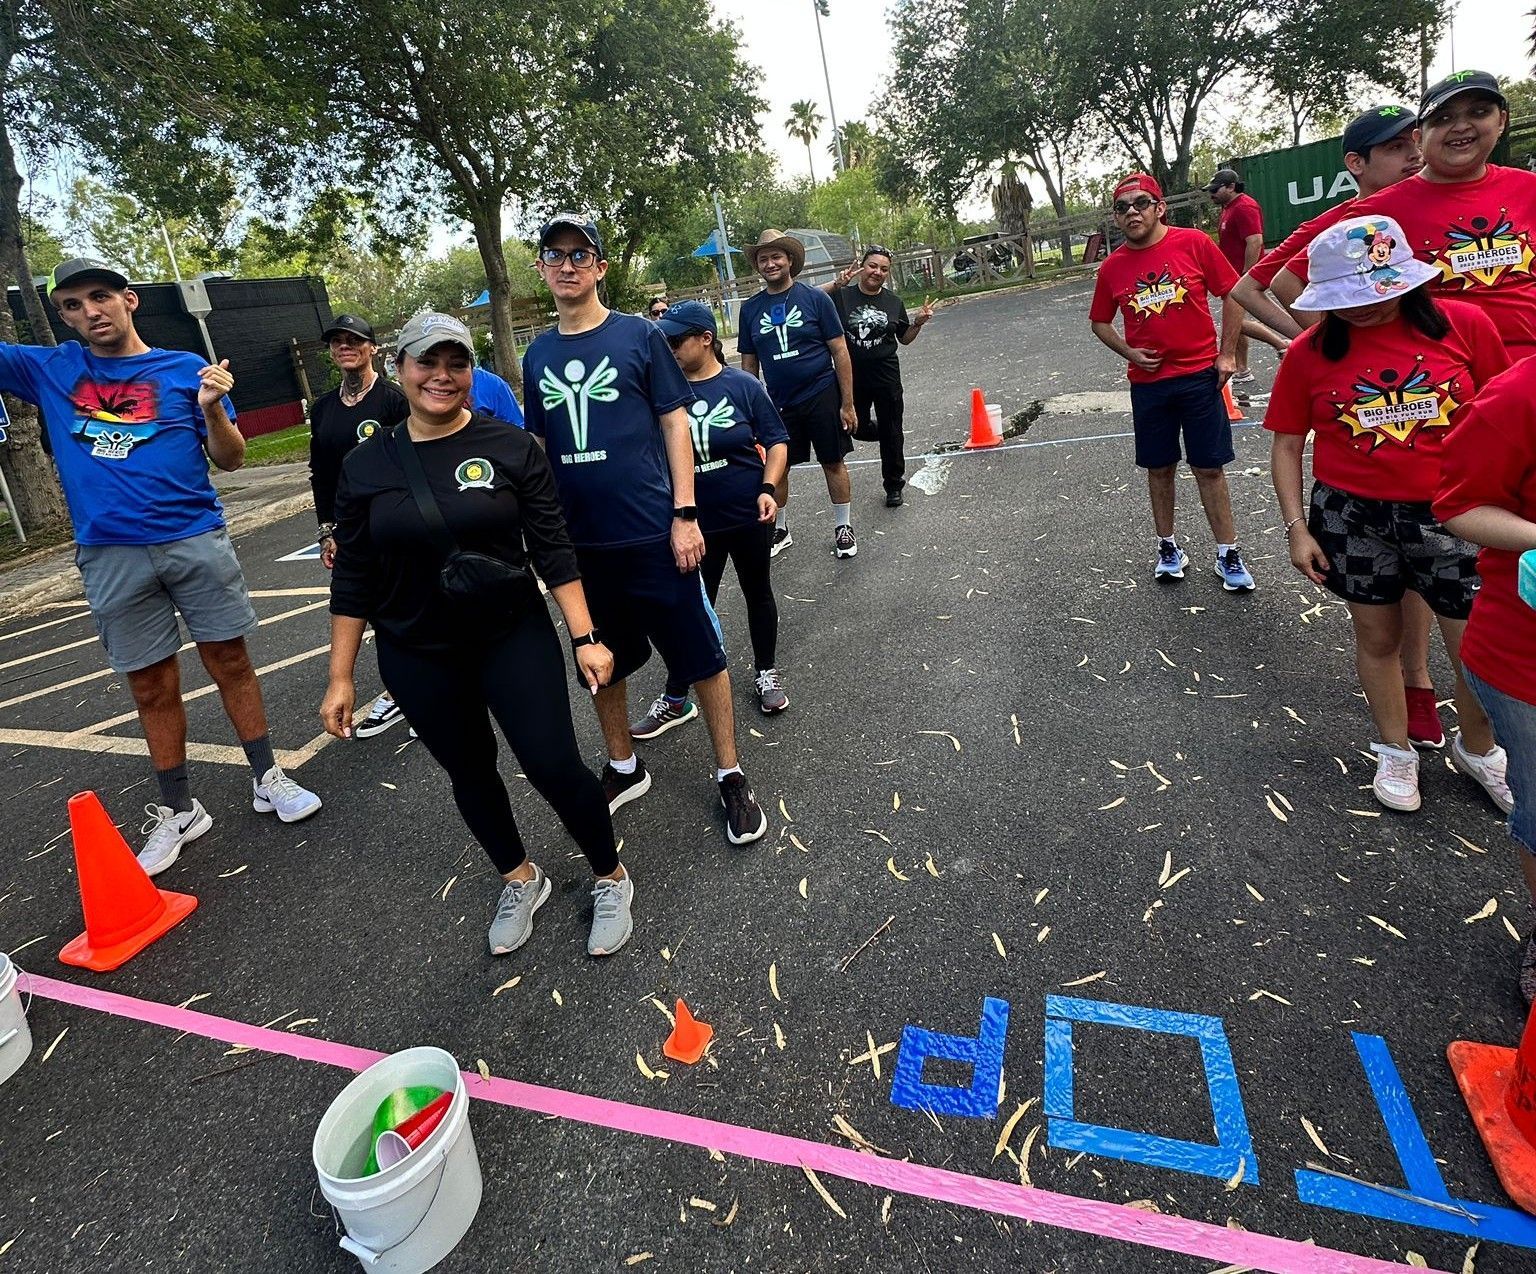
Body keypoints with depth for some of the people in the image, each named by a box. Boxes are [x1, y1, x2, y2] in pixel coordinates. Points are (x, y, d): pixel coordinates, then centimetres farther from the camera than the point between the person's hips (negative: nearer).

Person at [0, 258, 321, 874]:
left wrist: (213, 408, -17)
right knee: (152, 685, 7)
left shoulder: (185, 368, 4)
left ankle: (268, 781, 18)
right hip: (111, 557, 2)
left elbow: (229, 460, 1)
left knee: (229, 661, 5)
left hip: (196, 540, -1)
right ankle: (177, 811, 19)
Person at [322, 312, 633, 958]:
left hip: (514, 638, -2)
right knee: (470, 772, 15)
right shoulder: (365, 466, -2)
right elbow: (353, 579, 2)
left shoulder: (512, 448, -7)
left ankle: (610, 879, 20)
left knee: (554, 767, -6)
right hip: (418, 660, 3)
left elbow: (553, 550, -7)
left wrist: (585, 637, -12)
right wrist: (340, 678, 2)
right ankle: (521, 880, 40)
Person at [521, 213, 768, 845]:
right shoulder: (538, 354, 9)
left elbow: (675, 423, -4)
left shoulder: (639, 335, -2)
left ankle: (731, 775, 19)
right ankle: (623, 768, 36)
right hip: (579, 539, 5)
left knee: (700, 655, 2)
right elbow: (538, 446, 14)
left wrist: (684, 513, -11)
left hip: (652, 532, -4)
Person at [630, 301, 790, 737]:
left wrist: (768, 488, -15)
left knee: (757, 593, 16)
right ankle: (675, 700, 17)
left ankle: (767, 673, 37)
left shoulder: (743, 385, -7)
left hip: (748, 516, -1)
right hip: (695, 520, 1)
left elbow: (776, 441, -3)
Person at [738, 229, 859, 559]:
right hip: (779, 402, 3)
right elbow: (749, 364, 10)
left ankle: (843, 527, 21)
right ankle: (779, 530, 27)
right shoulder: (750, 308, 4)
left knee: (833, 463, 6)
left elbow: (840, 352, -4)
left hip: (822, 396, -3)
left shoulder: (815, 298, -4)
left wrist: (847, 403, -8)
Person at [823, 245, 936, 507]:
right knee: (858, 429, 9)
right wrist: (836, 284, -30)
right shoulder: (842, 295, -6)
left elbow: (904, 339, 13)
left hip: (886, 377, 1)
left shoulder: (893, 302, 4)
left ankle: (894, 485, 20)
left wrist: (919, 322, -5)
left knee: (890, 433, 6)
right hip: (852, 377, -1)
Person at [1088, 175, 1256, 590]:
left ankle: (1228, 554, 14)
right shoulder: (1112, 267, 1)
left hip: (1199, 375, -2)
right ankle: (1168, 547, 26)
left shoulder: (1194, 243, -5)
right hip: (1148, 382, 2)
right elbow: (1100, 322, 13)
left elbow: (1231, 293, 1)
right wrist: (1128, 353, -3)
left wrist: (1226, 353, -4)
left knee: (1210, 467, 3)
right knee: (1159, 467, 11)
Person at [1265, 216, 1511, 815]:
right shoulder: (1309, 354, -4)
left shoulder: (1464, 324, -4)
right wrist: (1296, 526, -4)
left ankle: (1477, 748, 34)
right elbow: (1286, 444, 1)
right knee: (1378, 637, 14)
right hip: (1353, 517, 0)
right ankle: (1395, 751, 36)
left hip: (1449, 515, 0)